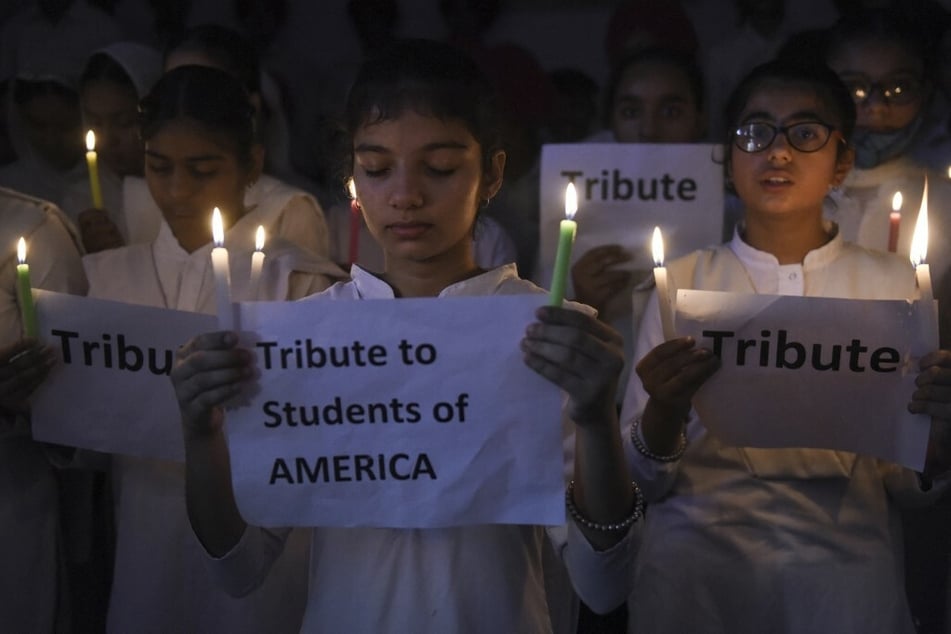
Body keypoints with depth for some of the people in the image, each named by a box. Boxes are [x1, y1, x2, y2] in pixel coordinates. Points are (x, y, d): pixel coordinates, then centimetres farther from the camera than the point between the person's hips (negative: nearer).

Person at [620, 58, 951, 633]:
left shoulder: (894, 284, 4)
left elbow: (902, 486, 7)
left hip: (846, 560, 0)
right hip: (698, 553, 0)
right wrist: (664, 410, -18)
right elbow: (646, 477, 2)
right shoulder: (685, 281, 5)